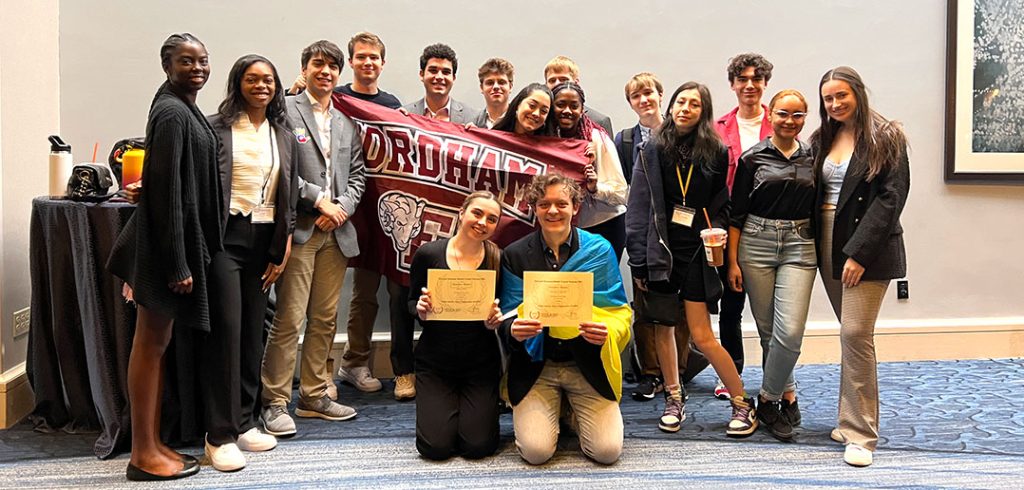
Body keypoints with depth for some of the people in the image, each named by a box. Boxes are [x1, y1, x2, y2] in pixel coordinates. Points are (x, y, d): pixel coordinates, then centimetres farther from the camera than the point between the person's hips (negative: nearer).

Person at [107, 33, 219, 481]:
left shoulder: (184, 109, 14)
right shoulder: (172, 113, -15)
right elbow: (166, 190, -20)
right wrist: (177, 263, -21)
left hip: (181, 238, 10)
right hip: (167, 242, -10)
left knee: (156, 342, 13)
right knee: (151, 342, -1)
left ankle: (152, 444, 24)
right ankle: (144, 453, 10)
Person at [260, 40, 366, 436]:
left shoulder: (347, 123, 17)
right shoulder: (285, 110, -1)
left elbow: (357, 175, 15)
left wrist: (341, 208, -2)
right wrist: (319, 200, -12)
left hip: (336, 231, 6)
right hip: (298, 228, -6)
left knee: (325, 318, 10)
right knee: (289, 319, -5)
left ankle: (314, 395, 21)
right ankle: (275, 401, 4)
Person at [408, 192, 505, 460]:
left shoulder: (498, 259, -5)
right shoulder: (428, 253, -5)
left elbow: (507, 314, 3)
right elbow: (411, 302, 6)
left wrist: (494, 321, -20)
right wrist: (421, 310, -17)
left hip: (480, 365, 0)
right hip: (434, 362, 0)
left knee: (478, 446, -9)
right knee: (436, 447, -9)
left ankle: (482, 406, 25)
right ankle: (442, 407, 25)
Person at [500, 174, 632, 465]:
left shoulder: (599, 250, -2)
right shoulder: (515, 255, -1)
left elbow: (620, 312, 0)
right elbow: (508, 319, 2)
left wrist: (606, 332, -24)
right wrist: (515, 331, -23)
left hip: (588, 364, 0)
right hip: (536, 367, 0)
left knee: (608, 450, -13)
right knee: (535, 451, -16)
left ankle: (575, 411, 20)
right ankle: (551, 412, 19)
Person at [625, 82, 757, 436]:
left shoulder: (716, 153, 2)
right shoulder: (653, 152, 2)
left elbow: (722, 205, 10)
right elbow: (638, 208, -1)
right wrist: (639, 260, -6)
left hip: (696, 251, -2)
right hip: (661, 247, 2)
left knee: (702, 336, -3)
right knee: (662, 326, 8)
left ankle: (743, 403, 12)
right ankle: (674, 399, 24)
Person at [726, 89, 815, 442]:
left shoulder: (812, 158, 8)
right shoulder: (752, 158, 2)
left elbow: (819, 209, 15)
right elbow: (736, 213, 1)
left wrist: (823, 254, 10)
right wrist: (732, 261, -3)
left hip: (799, 247, 1)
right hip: (757, 244, -1)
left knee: (790, 332, -11)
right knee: (767, 330, 6)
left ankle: (767, 399, 7)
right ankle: (787, 395, 23)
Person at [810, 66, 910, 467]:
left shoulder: (885, 137, -4)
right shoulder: (821, 139, 13)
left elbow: (891, 197, -11)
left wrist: (859, 252, -17)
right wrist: (818, 246, 3)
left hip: (868, 249, -5)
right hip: (829, 246, 5)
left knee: (855, 334, -11)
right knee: (851, 334, 12)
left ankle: (860, 434, -2)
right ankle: (854, 419, 22)